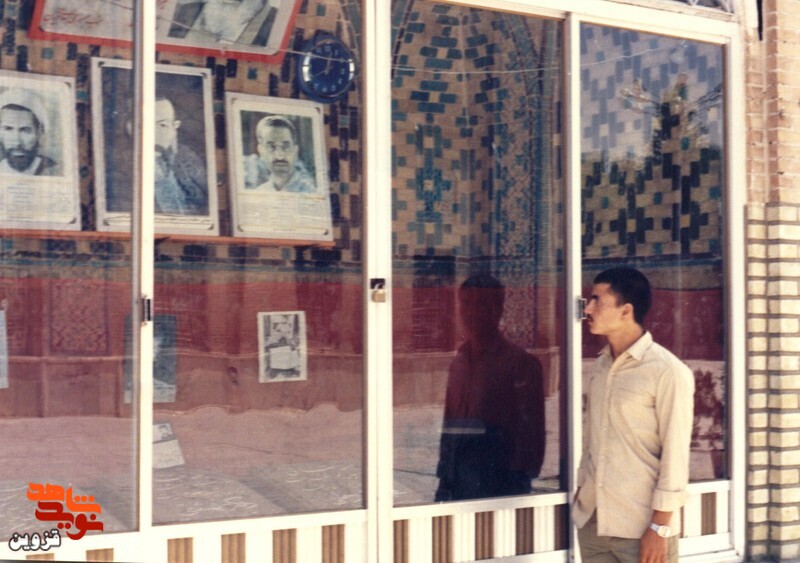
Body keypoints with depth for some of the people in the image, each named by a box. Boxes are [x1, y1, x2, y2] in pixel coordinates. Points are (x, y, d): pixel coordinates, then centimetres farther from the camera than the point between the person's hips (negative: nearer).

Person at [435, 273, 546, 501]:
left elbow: (530, 429, -7)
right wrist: (444, 479, 13)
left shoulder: (521, 363, -5)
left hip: (500, 483, -5)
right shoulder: (459, 363, 14)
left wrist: (519, 480, -11)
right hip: (460, 481, 6)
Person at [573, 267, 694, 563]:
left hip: (641, 526, -6)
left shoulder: (668, 372, -12)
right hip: (592, 521, 6)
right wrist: (581, 487, 13)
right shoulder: (601, 365, 9)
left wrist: (659, 527, -14)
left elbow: (675, 454, -13)